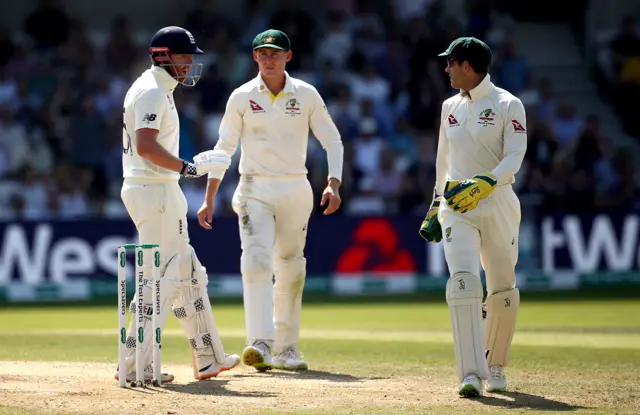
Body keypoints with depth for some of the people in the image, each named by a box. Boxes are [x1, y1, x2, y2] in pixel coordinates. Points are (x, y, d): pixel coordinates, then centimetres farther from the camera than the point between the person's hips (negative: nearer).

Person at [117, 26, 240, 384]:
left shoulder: (157, 90, 18)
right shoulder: (152, 91, -14)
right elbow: (146, 145, -26)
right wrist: (186, 167, -20)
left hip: (161, 190, 11)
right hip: (154, 190, -11)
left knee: (188, 273, 16)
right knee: (163, 277, -10)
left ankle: (208, 358, 23)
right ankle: (137, 365, -10)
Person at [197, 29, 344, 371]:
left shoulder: (306, 95, 2)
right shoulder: (242, 97, 0)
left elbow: (332, 140, 5)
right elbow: (224, 148, 2)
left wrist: (333, 184, -10)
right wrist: (209, 199, -4)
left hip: (295, 190, 2)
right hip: (255, 191, -2)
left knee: (290, 270, 7)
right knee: (256, 261, -19)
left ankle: (285, 349, 16)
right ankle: (259, 344, -29)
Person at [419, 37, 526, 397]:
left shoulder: (508, 105, -4)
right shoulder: (451, 107, 14)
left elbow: (514, 158, -14)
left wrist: (483, 184, -29)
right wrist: (435, 208, 21)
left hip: (497, 202, -3)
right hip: (456, 206, 3)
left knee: (502, 288, 5)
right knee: (463, 281, -16)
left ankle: (495, 367, 25)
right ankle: (471, 374, -23)